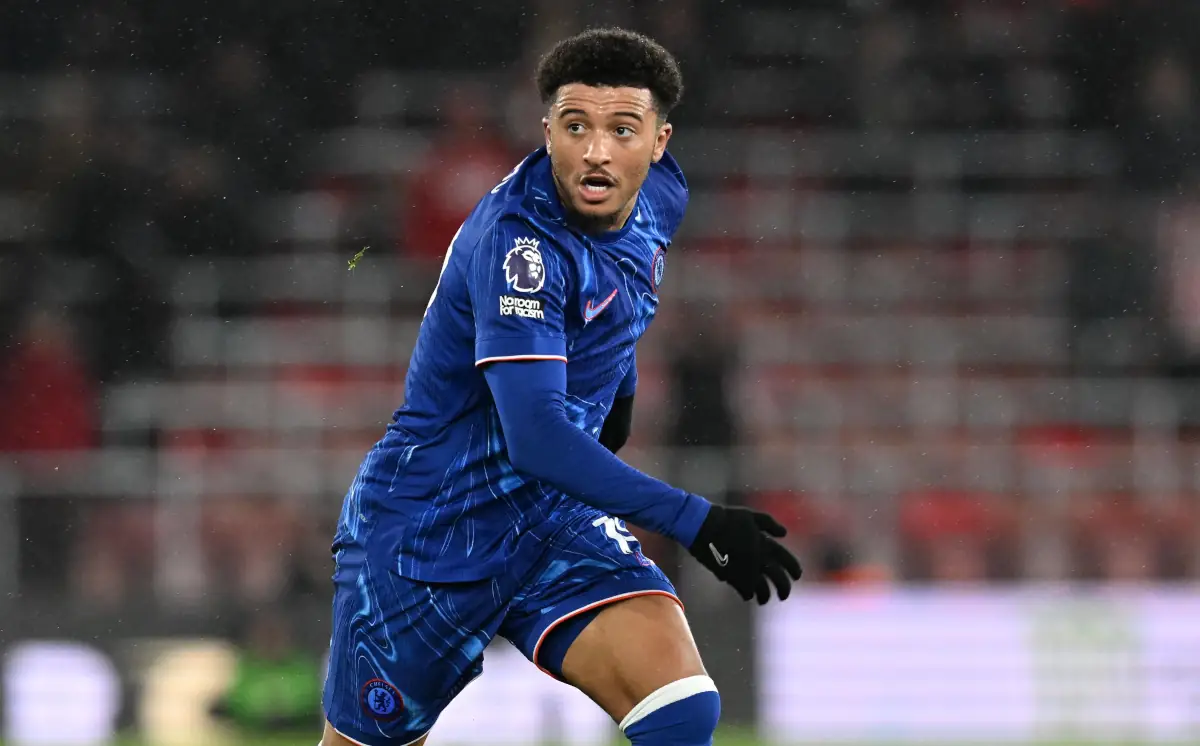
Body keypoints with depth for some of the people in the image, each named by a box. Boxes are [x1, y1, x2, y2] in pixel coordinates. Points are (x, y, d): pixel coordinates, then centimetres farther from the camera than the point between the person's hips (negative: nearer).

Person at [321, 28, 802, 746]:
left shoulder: (660, 196, -2)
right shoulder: (518, 241, -26)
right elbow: (534, 435, -36)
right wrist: (691, 520, -41)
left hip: (552, 522, 6)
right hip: (424, 529, -6)